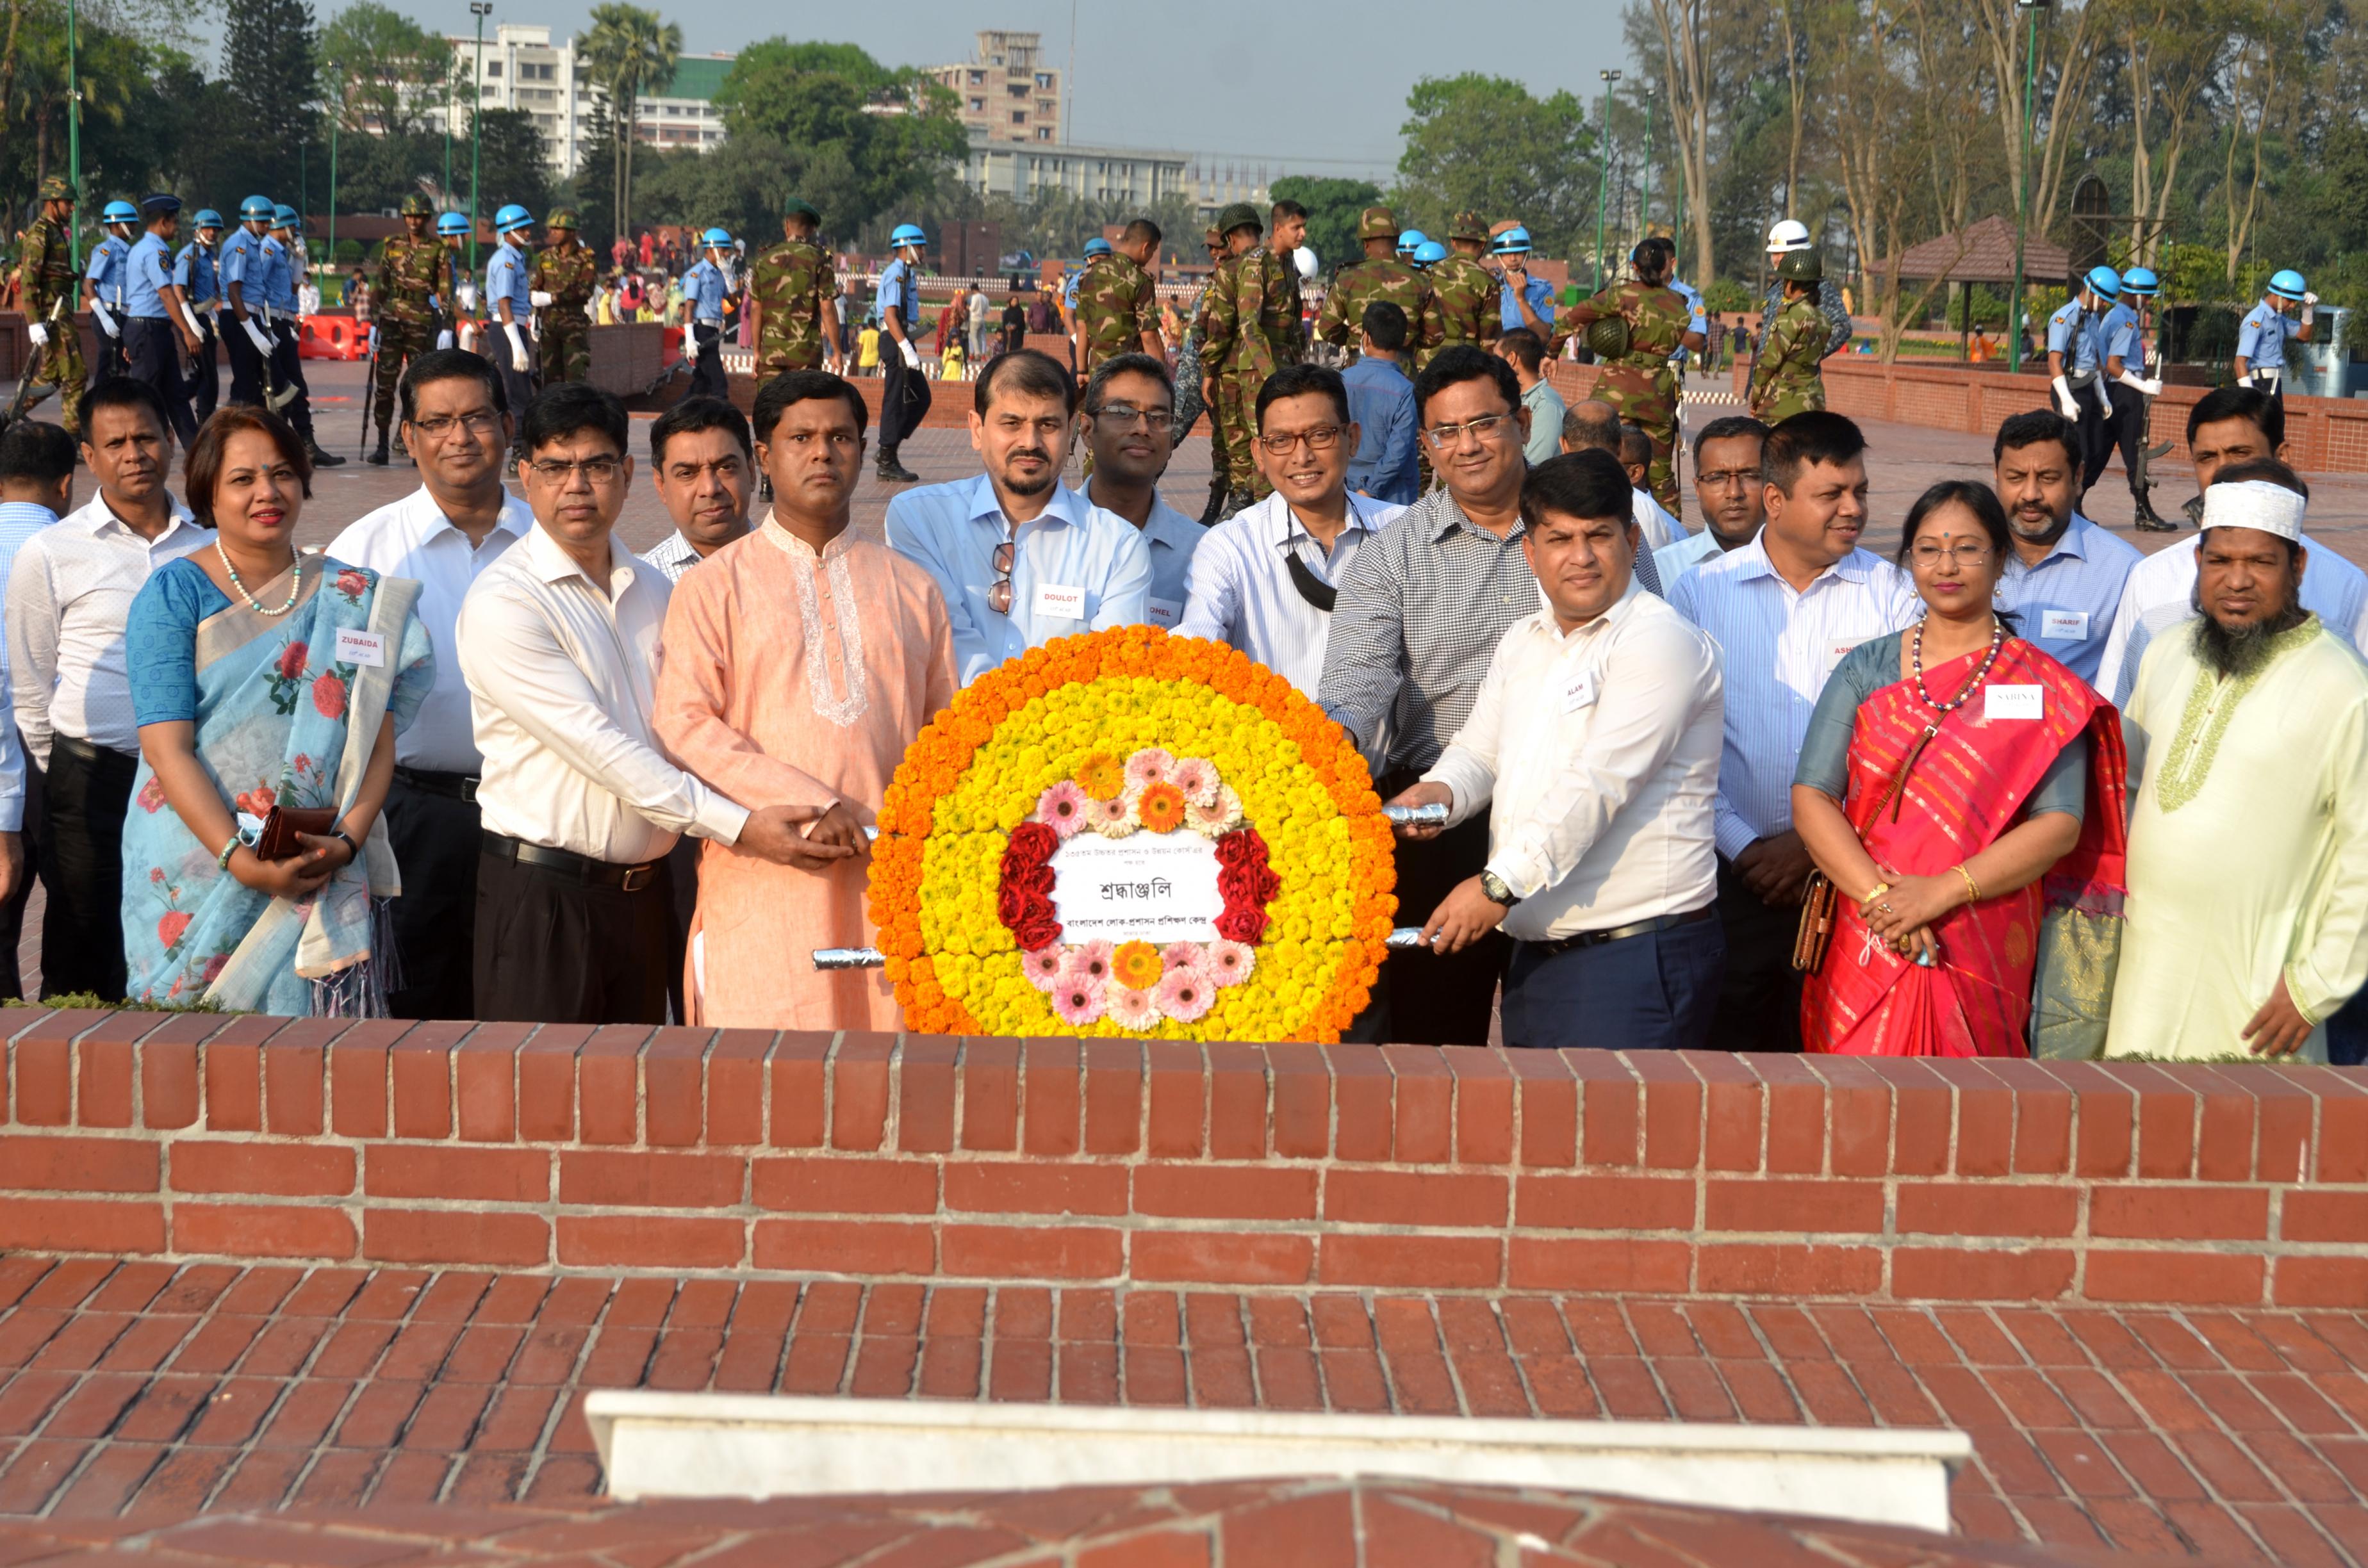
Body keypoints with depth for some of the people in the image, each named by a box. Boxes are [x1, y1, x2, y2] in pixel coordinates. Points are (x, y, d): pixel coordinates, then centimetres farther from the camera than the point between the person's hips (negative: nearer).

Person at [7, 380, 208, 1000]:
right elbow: (28, 689, 6)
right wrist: (60, 782, 6)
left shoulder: (210, 543, 5)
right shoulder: (48, 554, -1)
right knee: (84, 964, 5)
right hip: (93, 777, -2)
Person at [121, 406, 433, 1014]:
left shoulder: (354, 599, 10)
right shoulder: (173, 595, 2)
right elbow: (166, 746, -6)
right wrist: (238, 859, -17)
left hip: (324, 878, 2)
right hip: (196, 878, -2)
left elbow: (380, 739, 6)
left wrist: (348, 838, -12)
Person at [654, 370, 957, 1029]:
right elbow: (684, 723, -3)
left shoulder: (911, 589, 18)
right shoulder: (716, 586, 8)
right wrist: (811, 807, -12)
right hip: (765, 883, -2)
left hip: (888, 877, 2)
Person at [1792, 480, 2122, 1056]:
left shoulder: (2042, 686, 4)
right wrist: (1879, 896, -15)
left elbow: (2060, 825, -5)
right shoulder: (1866, 670, 9)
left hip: (1985, 958, -1)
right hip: (1866, 945, 1)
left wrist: (1942, 891, -15)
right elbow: (1811, 798, 0)